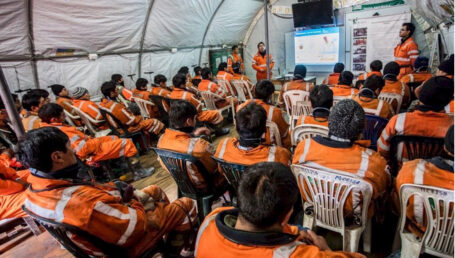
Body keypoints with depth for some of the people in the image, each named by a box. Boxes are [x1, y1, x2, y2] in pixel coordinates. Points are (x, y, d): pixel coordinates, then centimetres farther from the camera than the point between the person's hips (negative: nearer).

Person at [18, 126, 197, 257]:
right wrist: (133, 198, -15)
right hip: (127, 244, -8)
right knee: (185, 204, 11)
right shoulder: (83, 202, -44)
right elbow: (137, 223, -32)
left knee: (154, 190, 25)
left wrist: (115, 190, -10)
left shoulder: (34, 192, -15)